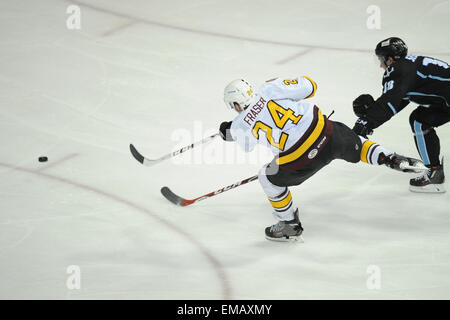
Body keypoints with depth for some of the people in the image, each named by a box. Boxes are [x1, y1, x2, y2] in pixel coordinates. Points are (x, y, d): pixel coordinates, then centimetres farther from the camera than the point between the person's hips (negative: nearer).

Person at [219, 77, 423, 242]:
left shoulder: (240, 125, 4)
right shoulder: (270, 88, 3)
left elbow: (247, 145, 27)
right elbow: (309, 87, 9)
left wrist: (228, 132, 46)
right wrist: (283, 85, 27)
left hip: (301, 161, -3)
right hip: (327, 133, 3)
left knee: (269, 178, 23)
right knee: (356, 145, 34)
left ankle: (290, 226, 30)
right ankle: (392, 159, 20)